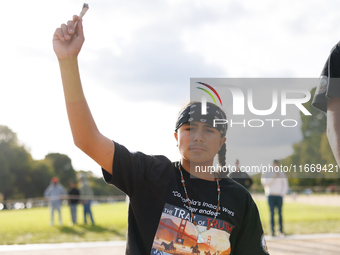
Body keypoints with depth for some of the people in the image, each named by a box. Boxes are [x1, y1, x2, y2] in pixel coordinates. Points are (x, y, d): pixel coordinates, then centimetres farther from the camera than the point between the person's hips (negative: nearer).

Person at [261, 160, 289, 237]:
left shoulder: (282, 174, 10)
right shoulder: (267, 174, 5)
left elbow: (285, 185, 13)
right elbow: (266, 183, -9)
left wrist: (283, 193, 0)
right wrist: (274, 178, -16)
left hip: (279, 196, 1)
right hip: (271, 195, -1)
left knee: (280, 213, -5)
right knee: (272, 213, -5)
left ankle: (281, 230, -3)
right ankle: (272, 230, -5)